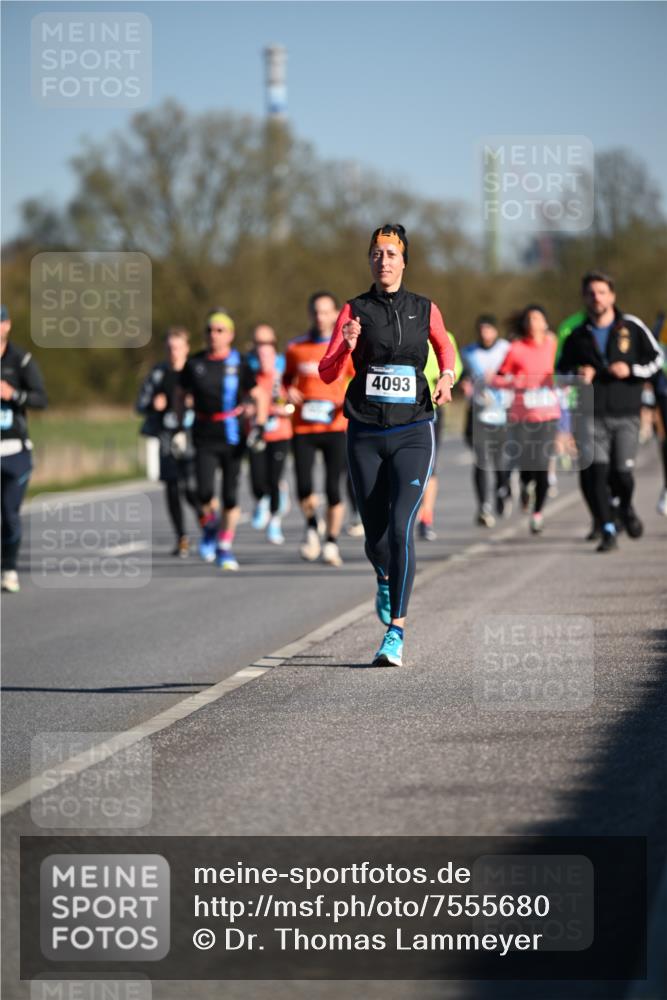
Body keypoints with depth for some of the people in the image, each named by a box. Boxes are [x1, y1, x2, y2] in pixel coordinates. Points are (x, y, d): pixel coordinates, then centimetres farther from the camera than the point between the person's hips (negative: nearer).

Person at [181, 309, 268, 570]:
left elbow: (259, 396, 4)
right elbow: (184, 397, 17)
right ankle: (210, 526, 17)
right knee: (204, 492, -15)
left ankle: (225, 548, 15)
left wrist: (259, 426, -9)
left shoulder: (238, 364, -1)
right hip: (204, 438, 1)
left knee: (230, 495, 0)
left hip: (232, 438, -1)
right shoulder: (194, 364, 5)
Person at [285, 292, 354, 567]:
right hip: (303, 429, 1)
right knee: (304, 487, -9)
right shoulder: (295, 348, 7)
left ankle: (331, 543, 11)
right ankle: (312, 529, 21)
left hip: (336, 427, -1)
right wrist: (289, 392, 1)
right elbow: (288, 378, 22)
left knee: (333, 488, -5)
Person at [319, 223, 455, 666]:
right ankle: (385, 578, 45)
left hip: (413, 434, -1)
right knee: (375, 534, 8)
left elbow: (445, 345, 23)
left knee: (401, 527, -17)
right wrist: (347, 346, -21)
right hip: (366, 434, 1)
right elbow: (327, 373, -2)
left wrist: (447, 376, 3)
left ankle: (396, 633, -16)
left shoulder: (424, 309, 3)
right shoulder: (355, 310, 1)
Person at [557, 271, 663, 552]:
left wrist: (631, 370, -10)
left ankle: (626, 508, 29)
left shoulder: (632, 327, 3)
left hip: (626, 415, -1)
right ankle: (608, 531, -7)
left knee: (623, 472, -5)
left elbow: (656, 359, 7)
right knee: (597, 471, -12)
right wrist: (577, 375, -5)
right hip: (592, 415, 1)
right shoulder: (577, 336, 8)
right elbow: (561, 369, 18)